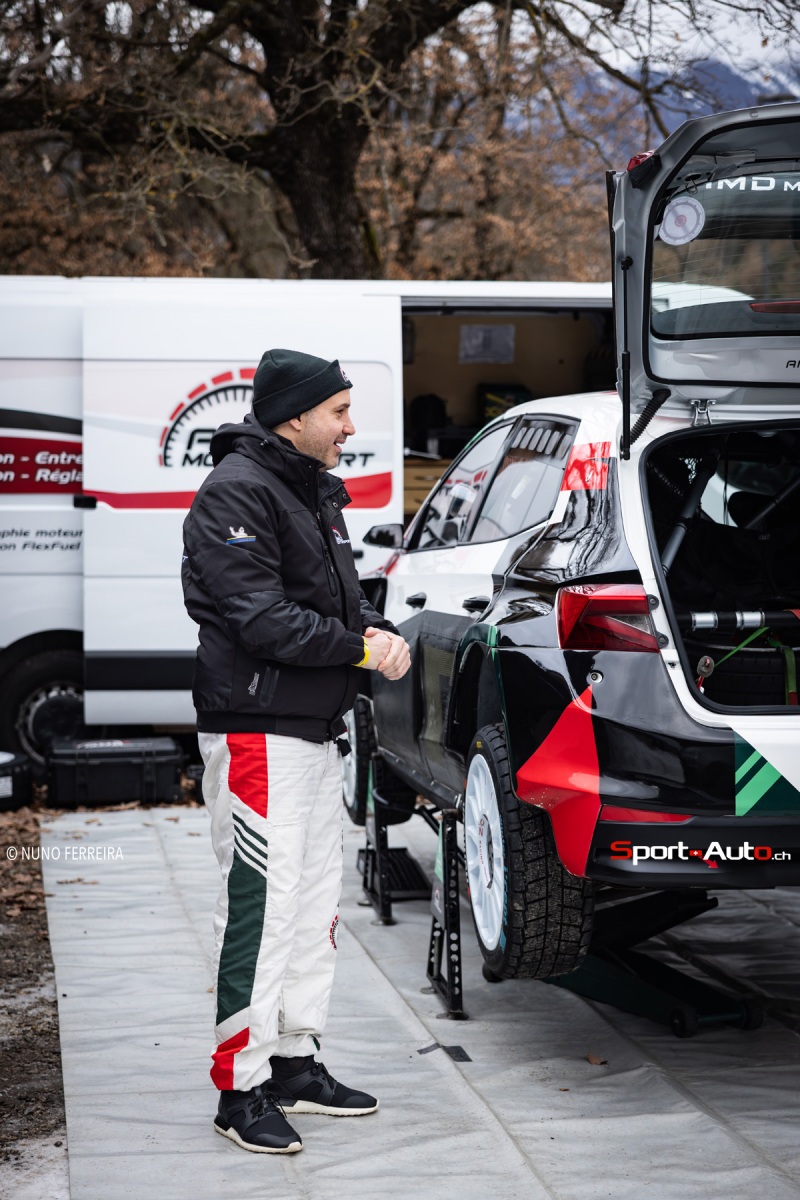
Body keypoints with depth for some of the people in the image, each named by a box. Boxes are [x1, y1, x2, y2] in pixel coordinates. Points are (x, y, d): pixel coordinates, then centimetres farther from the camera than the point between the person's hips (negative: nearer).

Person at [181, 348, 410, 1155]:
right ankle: (242, 1089, -1)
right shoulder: (236, 493, -14)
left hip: (316, 730, 10)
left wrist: (378, 631, -3)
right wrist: (363, 649, -16)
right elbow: (261, 620, -21)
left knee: (315, 900, 15)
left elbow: (341, 594, 19)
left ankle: (295, 1065, 25)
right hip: (257, 731, -10)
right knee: (261, 908, -8)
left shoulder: (315, 491, 16)